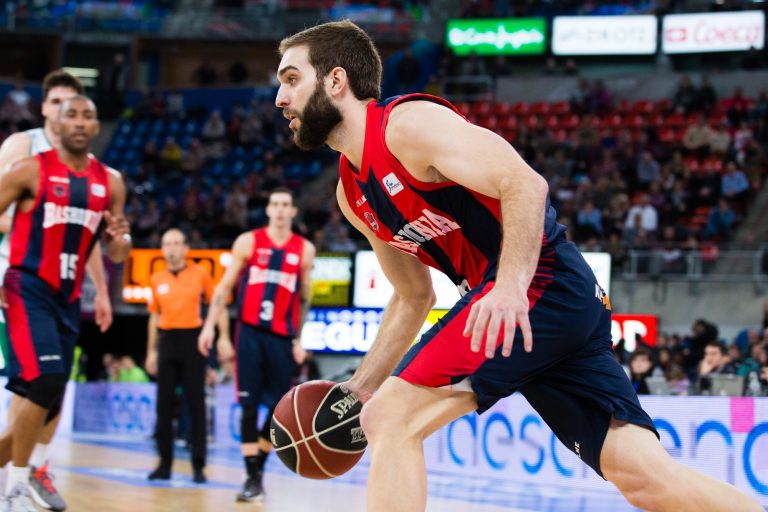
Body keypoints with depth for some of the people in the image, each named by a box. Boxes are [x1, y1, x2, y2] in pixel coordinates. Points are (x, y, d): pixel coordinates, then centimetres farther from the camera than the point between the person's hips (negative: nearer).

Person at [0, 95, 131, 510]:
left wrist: (121, 237, -10)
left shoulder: (110, 182, 9)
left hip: (67, 299, 6)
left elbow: (116, 256, 14)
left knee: (48, 405, 6)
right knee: (47, 381, -24)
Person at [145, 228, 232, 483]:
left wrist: (224, 338, -7)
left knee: (196, 405, -3)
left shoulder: (200, 274, 1)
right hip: (167, 342, 3)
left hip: (192, 340, -3)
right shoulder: (157, 279, 10)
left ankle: (198, 466, 0)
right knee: (164, 405, 3)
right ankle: (165, 464, 9)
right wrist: (151, 351, 14)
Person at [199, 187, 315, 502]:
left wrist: (299, 340, 8)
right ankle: (253, 478, -3)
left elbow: (305, 299, 12)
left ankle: (259, 465, 20)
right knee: (249, 407, -6)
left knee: (281, 409, 1)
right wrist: (210, 325, -2)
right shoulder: (248, 242, 4)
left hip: (282, 337, 2)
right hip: (250, 332, -2)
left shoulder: (304, 250, 7)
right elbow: (225, 286, 6)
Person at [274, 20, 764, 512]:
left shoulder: (407, 123, -9)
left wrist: (511, 286, -31)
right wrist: (358, 390, 21)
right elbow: (414, 297, 27)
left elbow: (525, 184, -18)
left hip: (540, 280, -9)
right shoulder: (352, 194, 19)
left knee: (391, 418, -13)